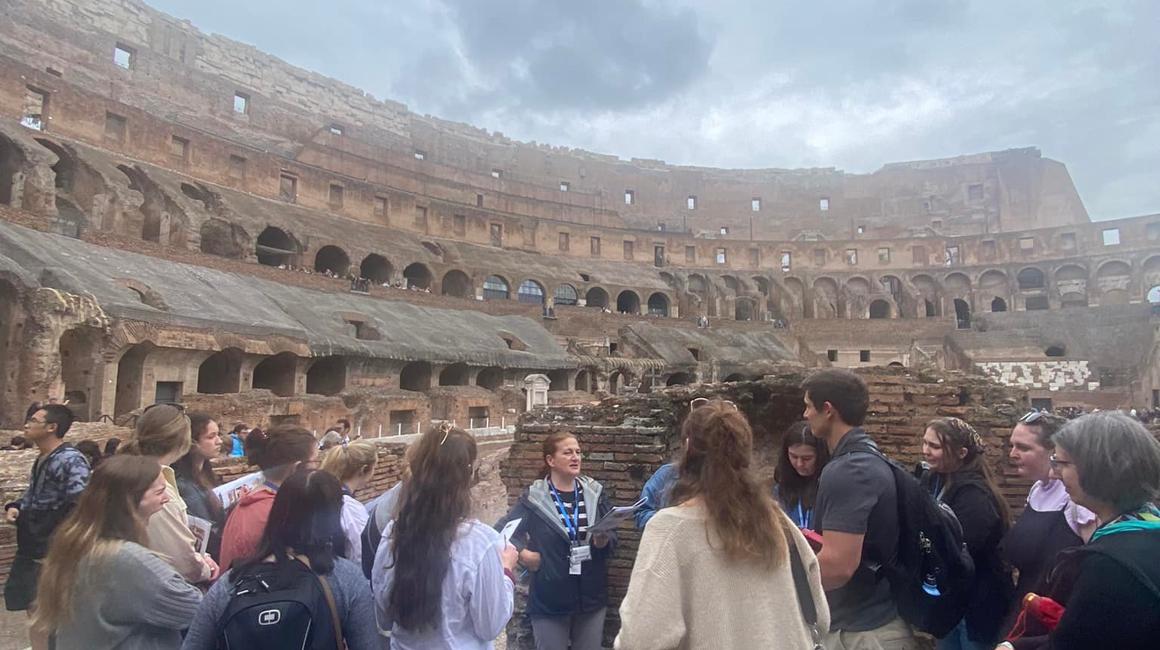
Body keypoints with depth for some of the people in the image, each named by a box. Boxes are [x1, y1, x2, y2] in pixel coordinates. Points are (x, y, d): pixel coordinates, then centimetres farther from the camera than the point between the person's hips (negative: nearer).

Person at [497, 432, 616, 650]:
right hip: (549, 600, -3)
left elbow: (613, 536, 4)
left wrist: (603, 542, -16)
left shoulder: (595, 492, 1)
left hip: (592, 597, 3)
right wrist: (522, 552, -17)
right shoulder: (534, 497, -7)